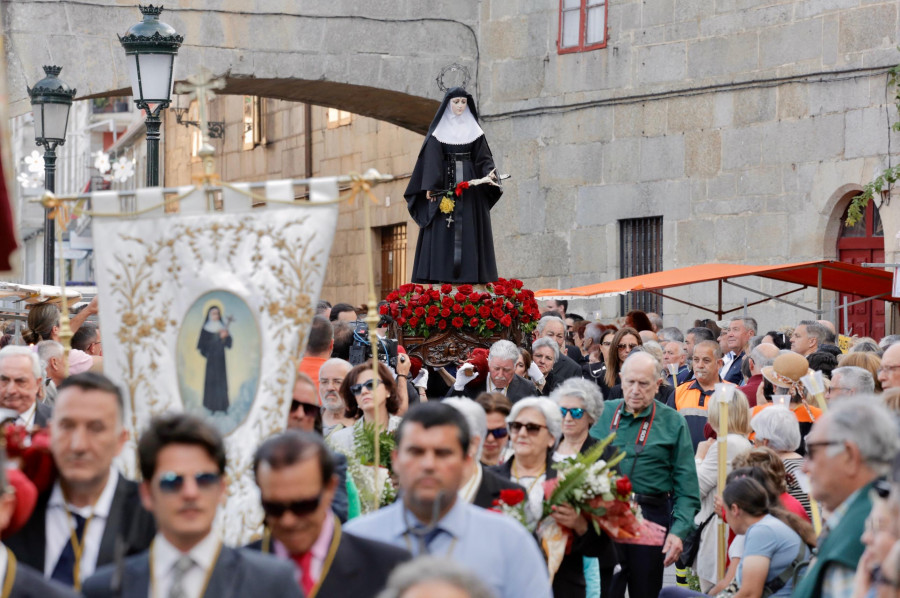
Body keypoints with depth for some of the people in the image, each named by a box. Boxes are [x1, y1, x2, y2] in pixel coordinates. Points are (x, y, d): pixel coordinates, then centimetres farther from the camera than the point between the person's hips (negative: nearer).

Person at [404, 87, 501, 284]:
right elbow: (431, 158, -3)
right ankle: (441, 276, -8)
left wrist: (489, 173, -16)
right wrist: (430, 186, -14)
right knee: (442, 232, -7)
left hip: (470, 185, 2)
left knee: (469, 230, -3)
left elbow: (483, 157, 5)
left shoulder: (473, 129, 11)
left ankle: (469, 276, -4)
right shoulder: (439, 129, 4)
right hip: (444, 184, -2)